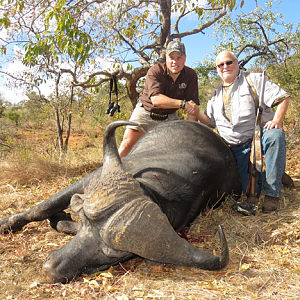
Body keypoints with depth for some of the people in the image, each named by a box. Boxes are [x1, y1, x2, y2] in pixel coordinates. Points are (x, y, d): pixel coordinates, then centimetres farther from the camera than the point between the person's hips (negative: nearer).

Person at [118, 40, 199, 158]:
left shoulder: (191, 75, -10)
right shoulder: (155, 71, -21)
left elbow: (192, 105, -13)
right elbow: (156, 99, -34)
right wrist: (182, 104, -39)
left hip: (169, 117, 3)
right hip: (146, 113, -3)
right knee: (127, 144, -9)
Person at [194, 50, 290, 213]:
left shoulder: (254, 79, 3)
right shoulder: (216, 94, 17)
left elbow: (284, 98, -3)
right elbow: (210, 122, 19)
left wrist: (277, 120, -20)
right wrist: (197, 113, -1)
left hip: (261, 136, -3)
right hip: (238, 149, 3)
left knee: (275, 135, -41)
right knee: (246, 192, -7)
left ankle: (272, 193, -30)